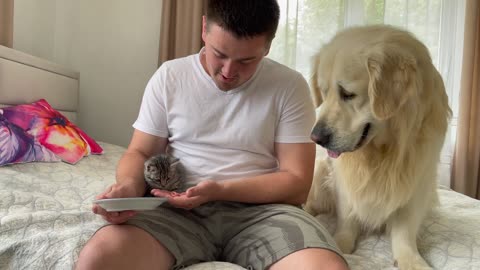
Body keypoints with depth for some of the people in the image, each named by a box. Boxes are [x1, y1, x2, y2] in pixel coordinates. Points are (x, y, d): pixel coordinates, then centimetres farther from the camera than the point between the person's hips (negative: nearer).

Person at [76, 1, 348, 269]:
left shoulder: (290, 86, -1)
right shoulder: (169, 76, 5)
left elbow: (296, 182, -4)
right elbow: (139, 153, 8)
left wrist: (220, 190, -16)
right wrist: (129, 185, -15)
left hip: (261, 209, -1)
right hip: (179, 208, 2)